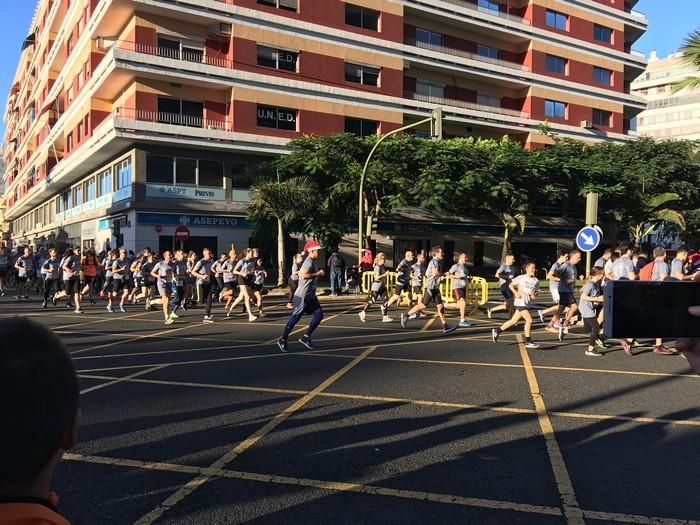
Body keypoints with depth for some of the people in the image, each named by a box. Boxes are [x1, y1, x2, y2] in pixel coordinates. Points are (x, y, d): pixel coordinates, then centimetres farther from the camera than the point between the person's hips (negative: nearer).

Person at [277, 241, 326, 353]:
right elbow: (304, 275, -30)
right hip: (302, 296, -10)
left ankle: (306, 337, 9)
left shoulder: (312, 262, 15)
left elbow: (300, 272, 24)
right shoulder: (309, 262, -16)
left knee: (319, 314, 4)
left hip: (310, 295, 10)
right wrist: (318, 274, -20)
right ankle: (283, 340, 5)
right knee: (295, 317, -5)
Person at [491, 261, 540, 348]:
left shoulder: (536, 281, 8)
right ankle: (528, 342, -7)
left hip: (527, 303, 6)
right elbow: (510, 285, 2)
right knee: (529, 320, -15)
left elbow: (536, 291, 16)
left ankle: (497, 331, 27)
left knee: (514, 321, 12)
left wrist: (534, 295, -7)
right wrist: (516, 293, -13)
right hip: (520, 302, -6)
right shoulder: (521, 278, -4)